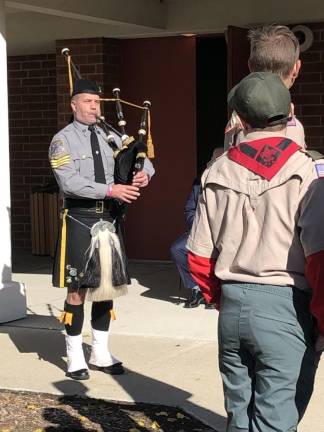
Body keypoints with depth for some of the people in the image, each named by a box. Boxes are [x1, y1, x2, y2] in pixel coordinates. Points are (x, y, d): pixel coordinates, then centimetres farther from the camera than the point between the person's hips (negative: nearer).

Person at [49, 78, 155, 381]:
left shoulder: (110, 137, 13)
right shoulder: (63, 141, -3)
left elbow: (143, 160, 14)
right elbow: (70, 182, -16)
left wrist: (144, 174, -11)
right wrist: (111, 190, -23)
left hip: (109, 219, 5)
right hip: (80, 219, -5)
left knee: (107, 286, 10)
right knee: (78, 290, 0)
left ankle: (100, 353, 21)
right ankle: (75, 358, 11)